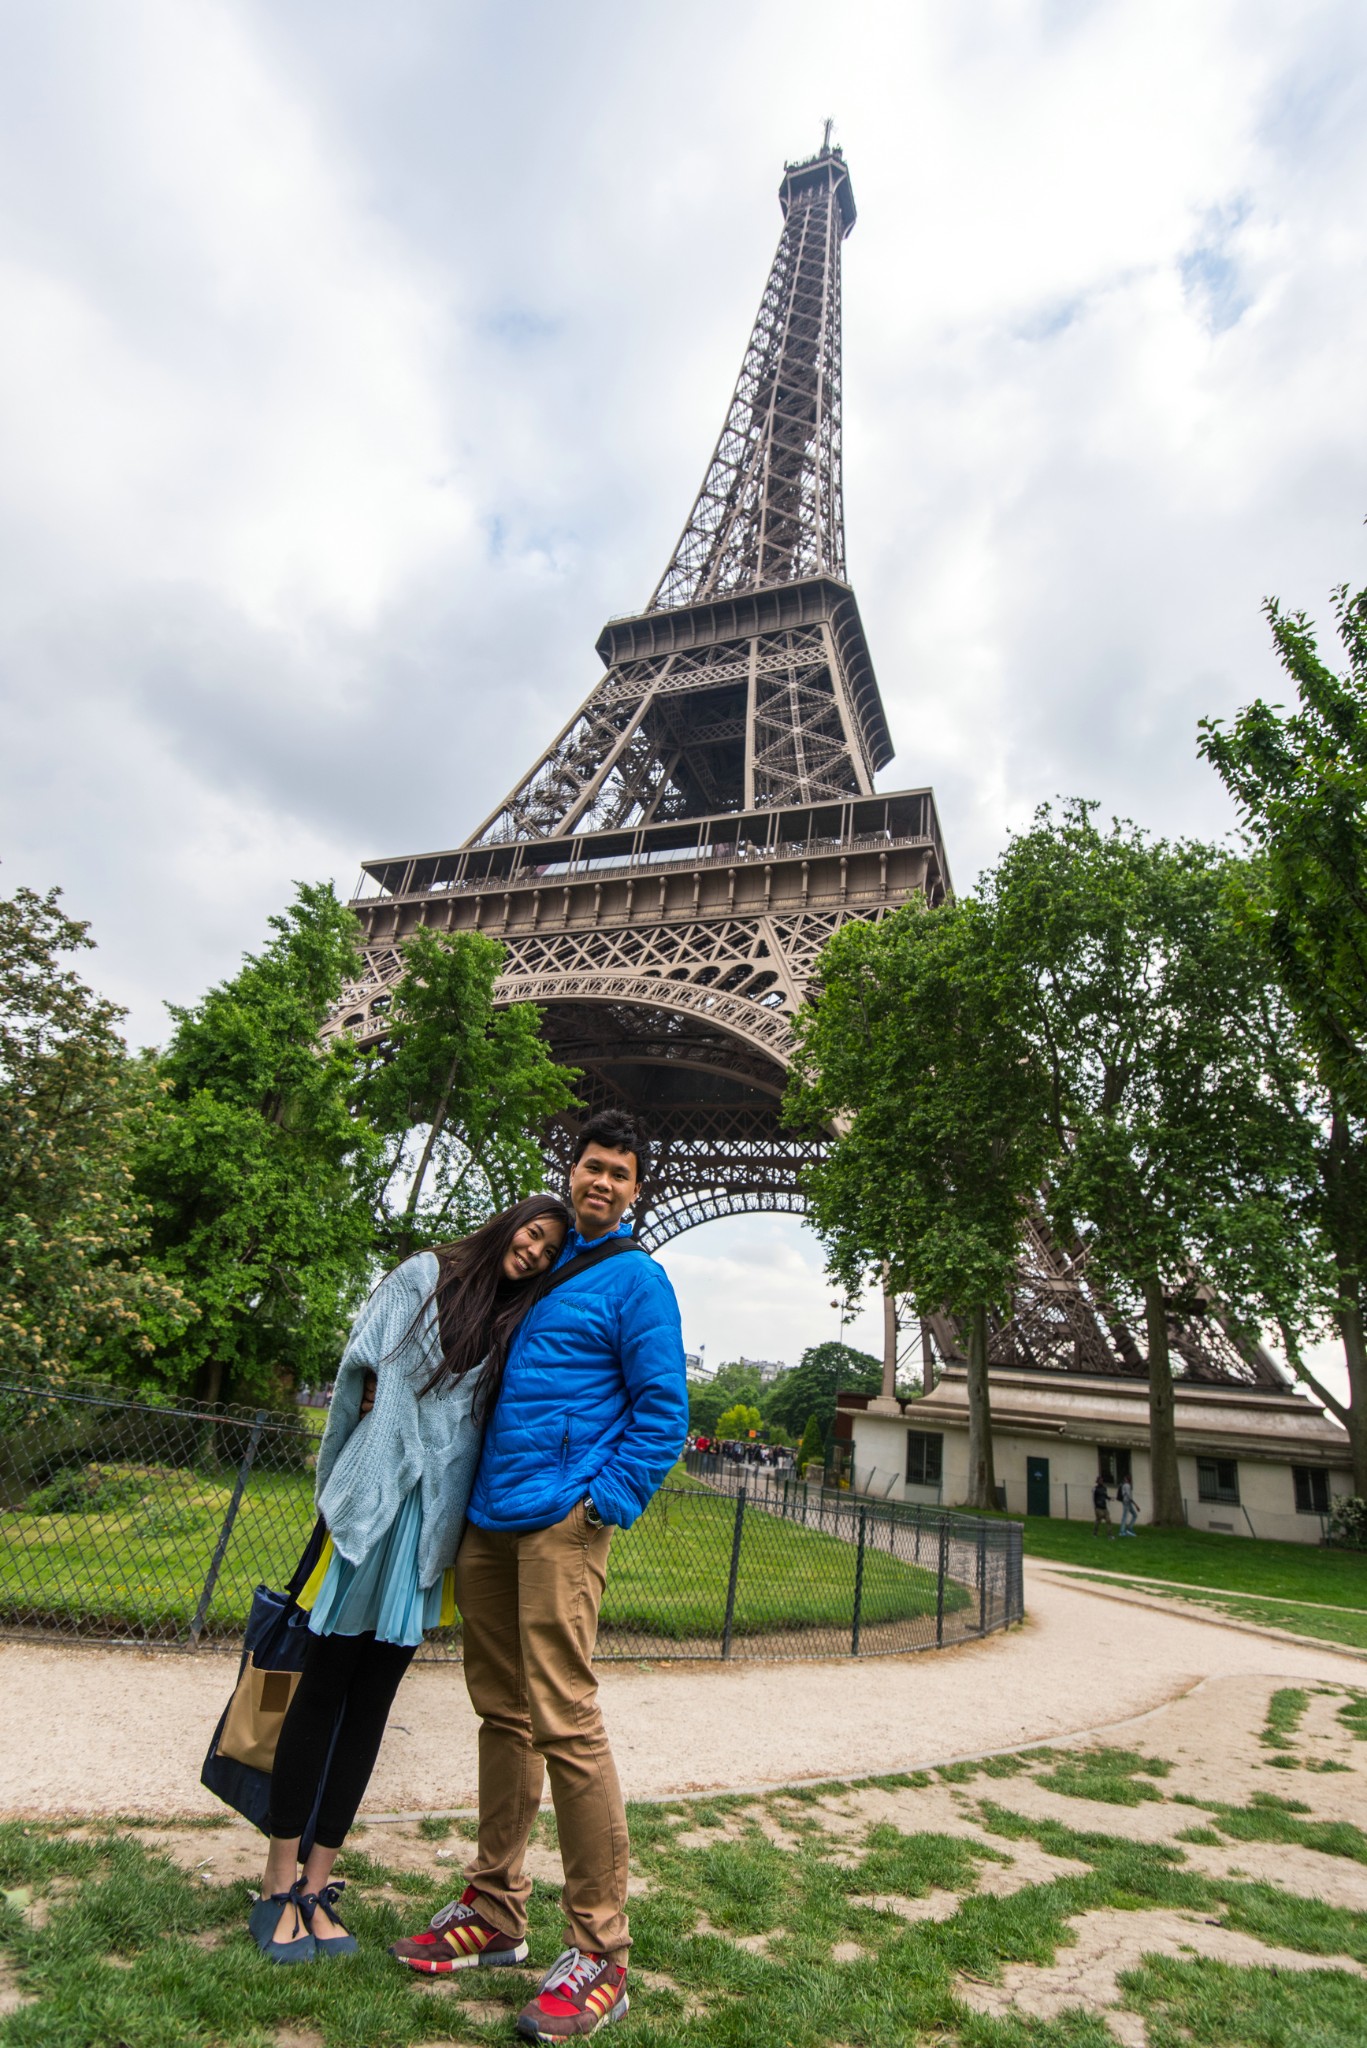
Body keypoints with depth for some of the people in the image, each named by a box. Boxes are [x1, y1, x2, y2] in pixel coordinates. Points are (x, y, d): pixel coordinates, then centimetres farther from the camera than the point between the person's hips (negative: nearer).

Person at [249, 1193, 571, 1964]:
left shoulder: (519, 1323, 10)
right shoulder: (425, 1277, 1)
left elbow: (504, 1422, 8)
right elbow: (363, 1367, -1)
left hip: (433, 1520, 3)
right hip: (372, 1500, -3)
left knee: (372, 1699, 9)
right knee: (323, 1688, 6)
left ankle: (318, 1884, 21)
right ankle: (279, 1883, 19)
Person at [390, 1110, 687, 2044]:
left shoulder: (636, 1279, -4)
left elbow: (662, 1409, -7)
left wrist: (605, 1504, -13)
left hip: (561, 1522, -7)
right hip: (490, 1520, 7)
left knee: (564, 1722, -4)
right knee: (503, 1714, 16)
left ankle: (601, 1956, 10)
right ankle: (495, 1913, 32)